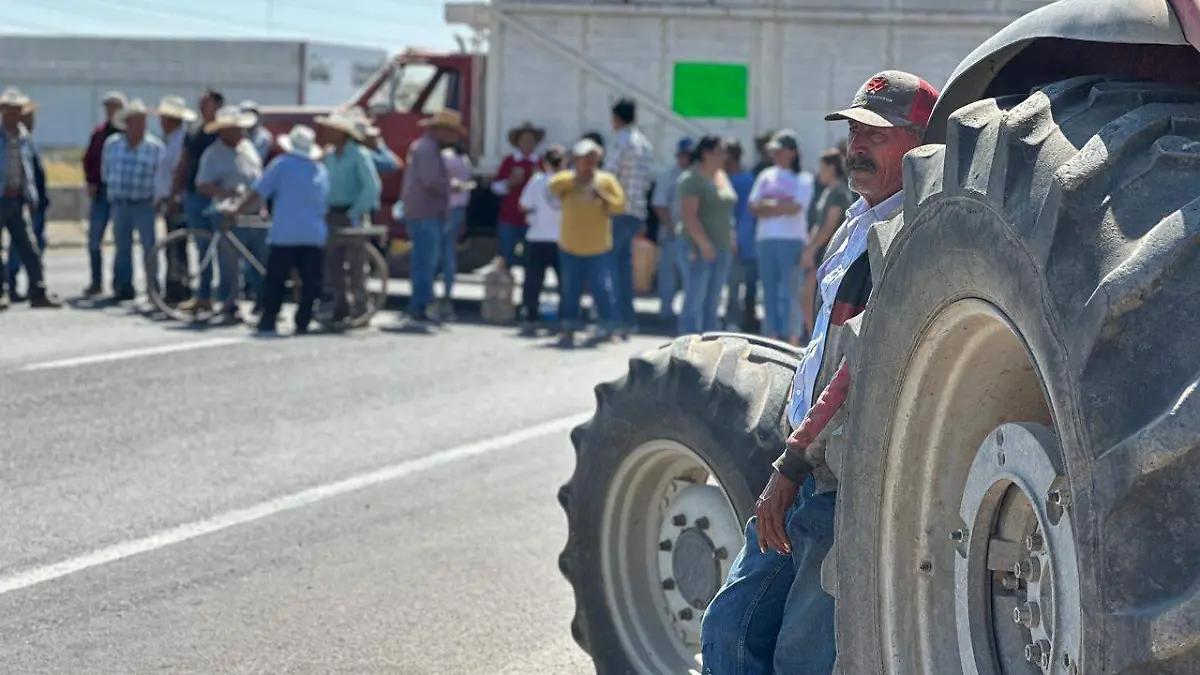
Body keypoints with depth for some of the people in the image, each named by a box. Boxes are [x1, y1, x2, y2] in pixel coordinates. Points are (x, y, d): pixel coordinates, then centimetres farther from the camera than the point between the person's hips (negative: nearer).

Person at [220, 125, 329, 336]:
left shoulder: (282, 164, 0)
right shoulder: (321, 170, 13)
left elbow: (257, 191, -2)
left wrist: (236, 207, 3)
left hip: (285, 233, -3)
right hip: (315, 235, 3)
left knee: (275, 280, 2)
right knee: (310, 282, 5)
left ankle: (268, 321, -1)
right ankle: (303, 323, 2)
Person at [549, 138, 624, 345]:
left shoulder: (606, 180, -1)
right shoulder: (567, 179, 0)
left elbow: (620, 205, -6)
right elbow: (554, 185, -22)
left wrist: (602, 196, -20)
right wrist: (576, 178, -31)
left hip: (599, 249, -1)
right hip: (570, 248, 1)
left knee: (601, 289, 0)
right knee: (570, 290, 6)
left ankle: (609, 327, 12)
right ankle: (569, 329, 16)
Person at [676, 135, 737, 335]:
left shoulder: (723, 177, 15)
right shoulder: (693, 179, -11)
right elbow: (688, 215, -18)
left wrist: (731, 240, 14)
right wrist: (704, 243, -24)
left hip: (722, 249, 8)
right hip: (699, 250, -8)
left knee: (712, 302, 10)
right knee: (694, 301, -8)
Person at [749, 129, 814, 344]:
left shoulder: (803, 179, 3)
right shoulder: (766, 176, 16)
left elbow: (795, 208, -10)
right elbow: (754, 208, 8)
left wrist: (767, 206, -3)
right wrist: (781, 207, -6)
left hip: (792, 240, -5)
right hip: (766, 240, 5)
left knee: (789, 292, -10)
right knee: (769, 292, 4)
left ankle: (791, 338, -11)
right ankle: (772, 337, 9)